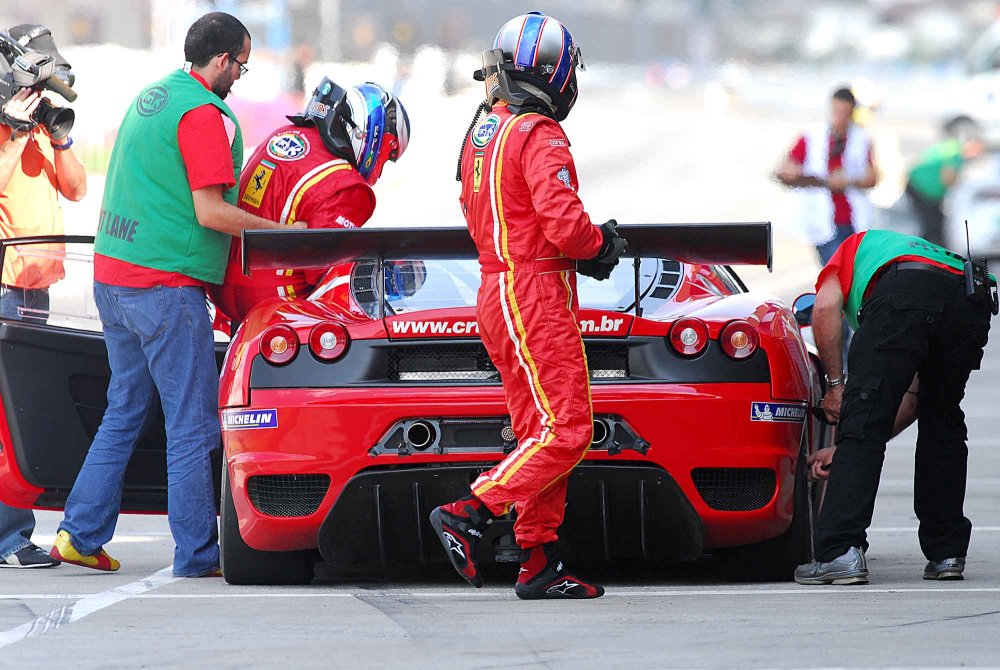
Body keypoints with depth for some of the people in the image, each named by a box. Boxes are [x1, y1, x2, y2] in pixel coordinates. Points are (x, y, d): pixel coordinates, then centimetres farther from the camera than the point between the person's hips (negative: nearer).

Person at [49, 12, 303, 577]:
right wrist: (280, 231, -7)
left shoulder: (151, 97, 16)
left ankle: (81, 535, 13)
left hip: (113, 276, 9)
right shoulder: (203, 114, -13)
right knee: (193, 423, -4)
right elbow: (210, 213, -17)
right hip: (166, 285, -9)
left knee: (125, 410, 15)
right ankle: (198, 554, -3)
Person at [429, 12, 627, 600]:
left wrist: (583, 244, 16)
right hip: (535, 293, -10)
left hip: (500, 295, 10)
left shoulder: (483, 131, 14)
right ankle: (467, 516, -15)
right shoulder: (540, 137, -15)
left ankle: (540, 563, 8)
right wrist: (602, 245, -1)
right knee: (565, 432, -11)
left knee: (540, 433, 10)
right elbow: (564, 225, -23)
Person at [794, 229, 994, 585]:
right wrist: (845, 449, 42)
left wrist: (835, 384, 17)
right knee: (942, 426, 24)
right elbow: (916, 397, 39)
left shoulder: (853, 248, 37)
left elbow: (825, 308, 10)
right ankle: (946, 553, 23)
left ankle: (840, 552, -12)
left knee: (863, 425, -3)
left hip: (904, 295, -5)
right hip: (973, 305, 5)